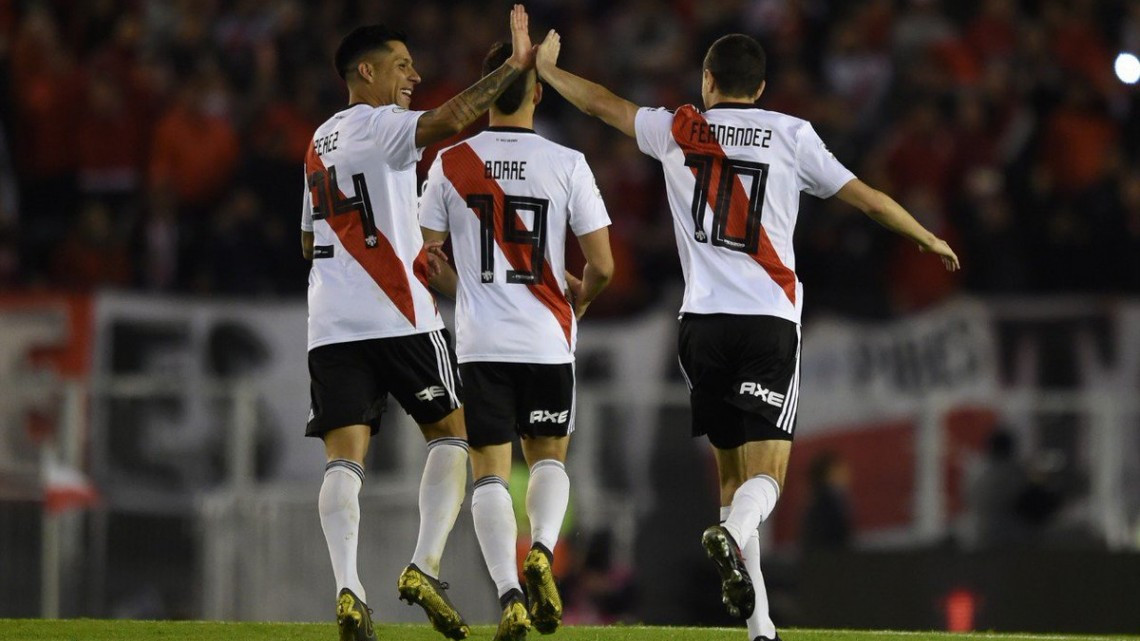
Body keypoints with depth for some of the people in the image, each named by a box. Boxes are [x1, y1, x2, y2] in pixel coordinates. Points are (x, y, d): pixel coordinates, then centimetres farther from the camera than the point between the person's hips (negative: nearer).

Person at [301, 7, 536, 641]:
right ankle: (425, 567, -6)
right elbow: (450, 119, -23)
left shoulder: (321, 141, 21)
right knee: (451, 433, 7)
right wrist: (514, 67, -15)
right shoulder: (376, 125, -4)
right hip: (399, 315, -7)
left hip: (332, 324, 7)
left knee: (346, 456, -2)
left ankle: (348, 589, -18)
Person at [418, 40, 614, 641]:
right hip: (547, 339, 0)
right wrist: (580, 296, 17)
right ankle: (542, 551, -7)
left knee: (490, 470, 4)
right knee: (548, 456, 19)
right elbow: (602, 265, -5)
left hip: (480, 342, 0)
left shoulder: (451, 163, -1)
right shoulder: (567, 164, -5)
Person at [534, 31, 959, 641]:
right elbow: (867, 197, 8)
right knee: (766, 472, -6)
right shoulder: (790, 135, 3)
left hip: (703, 321, 2)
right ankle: (732, 536, -40)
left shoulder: (677, 132, 7)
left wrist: (544, 67, 38)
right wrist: (929, 238, 24)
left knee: (732, 472, 11)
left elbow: (602, 104, 21)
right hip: (770, 321, -2)